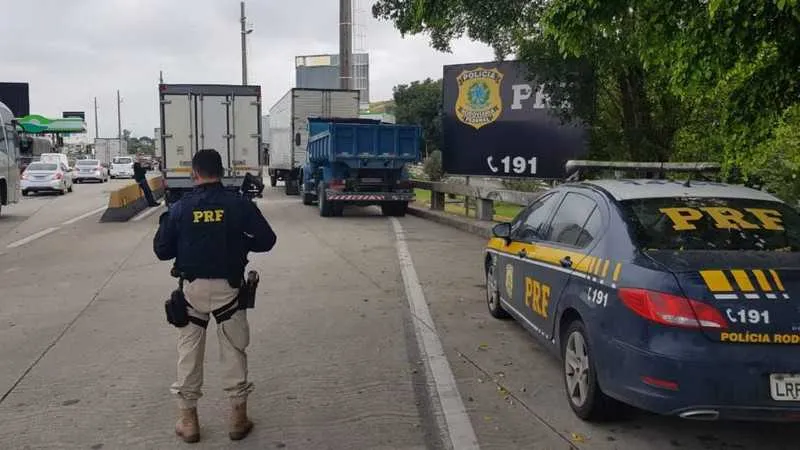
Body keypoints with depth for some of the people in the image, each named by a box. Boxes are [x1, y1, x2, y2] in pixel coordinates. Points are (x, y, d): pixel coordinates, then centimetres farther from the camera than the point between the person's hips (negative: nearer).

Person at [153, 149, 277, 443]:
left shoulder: (179, 208, -5)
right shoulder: (239, 205, -7)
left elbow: (161, 250, 1)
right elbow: (267, 240, -4)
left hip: (193, 288, 1)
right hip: (228, 288, 0)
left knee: (189, 351, 14)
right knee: (234, 351, 11)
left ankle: (188, 420, 20)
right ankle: (238, 417, 17)